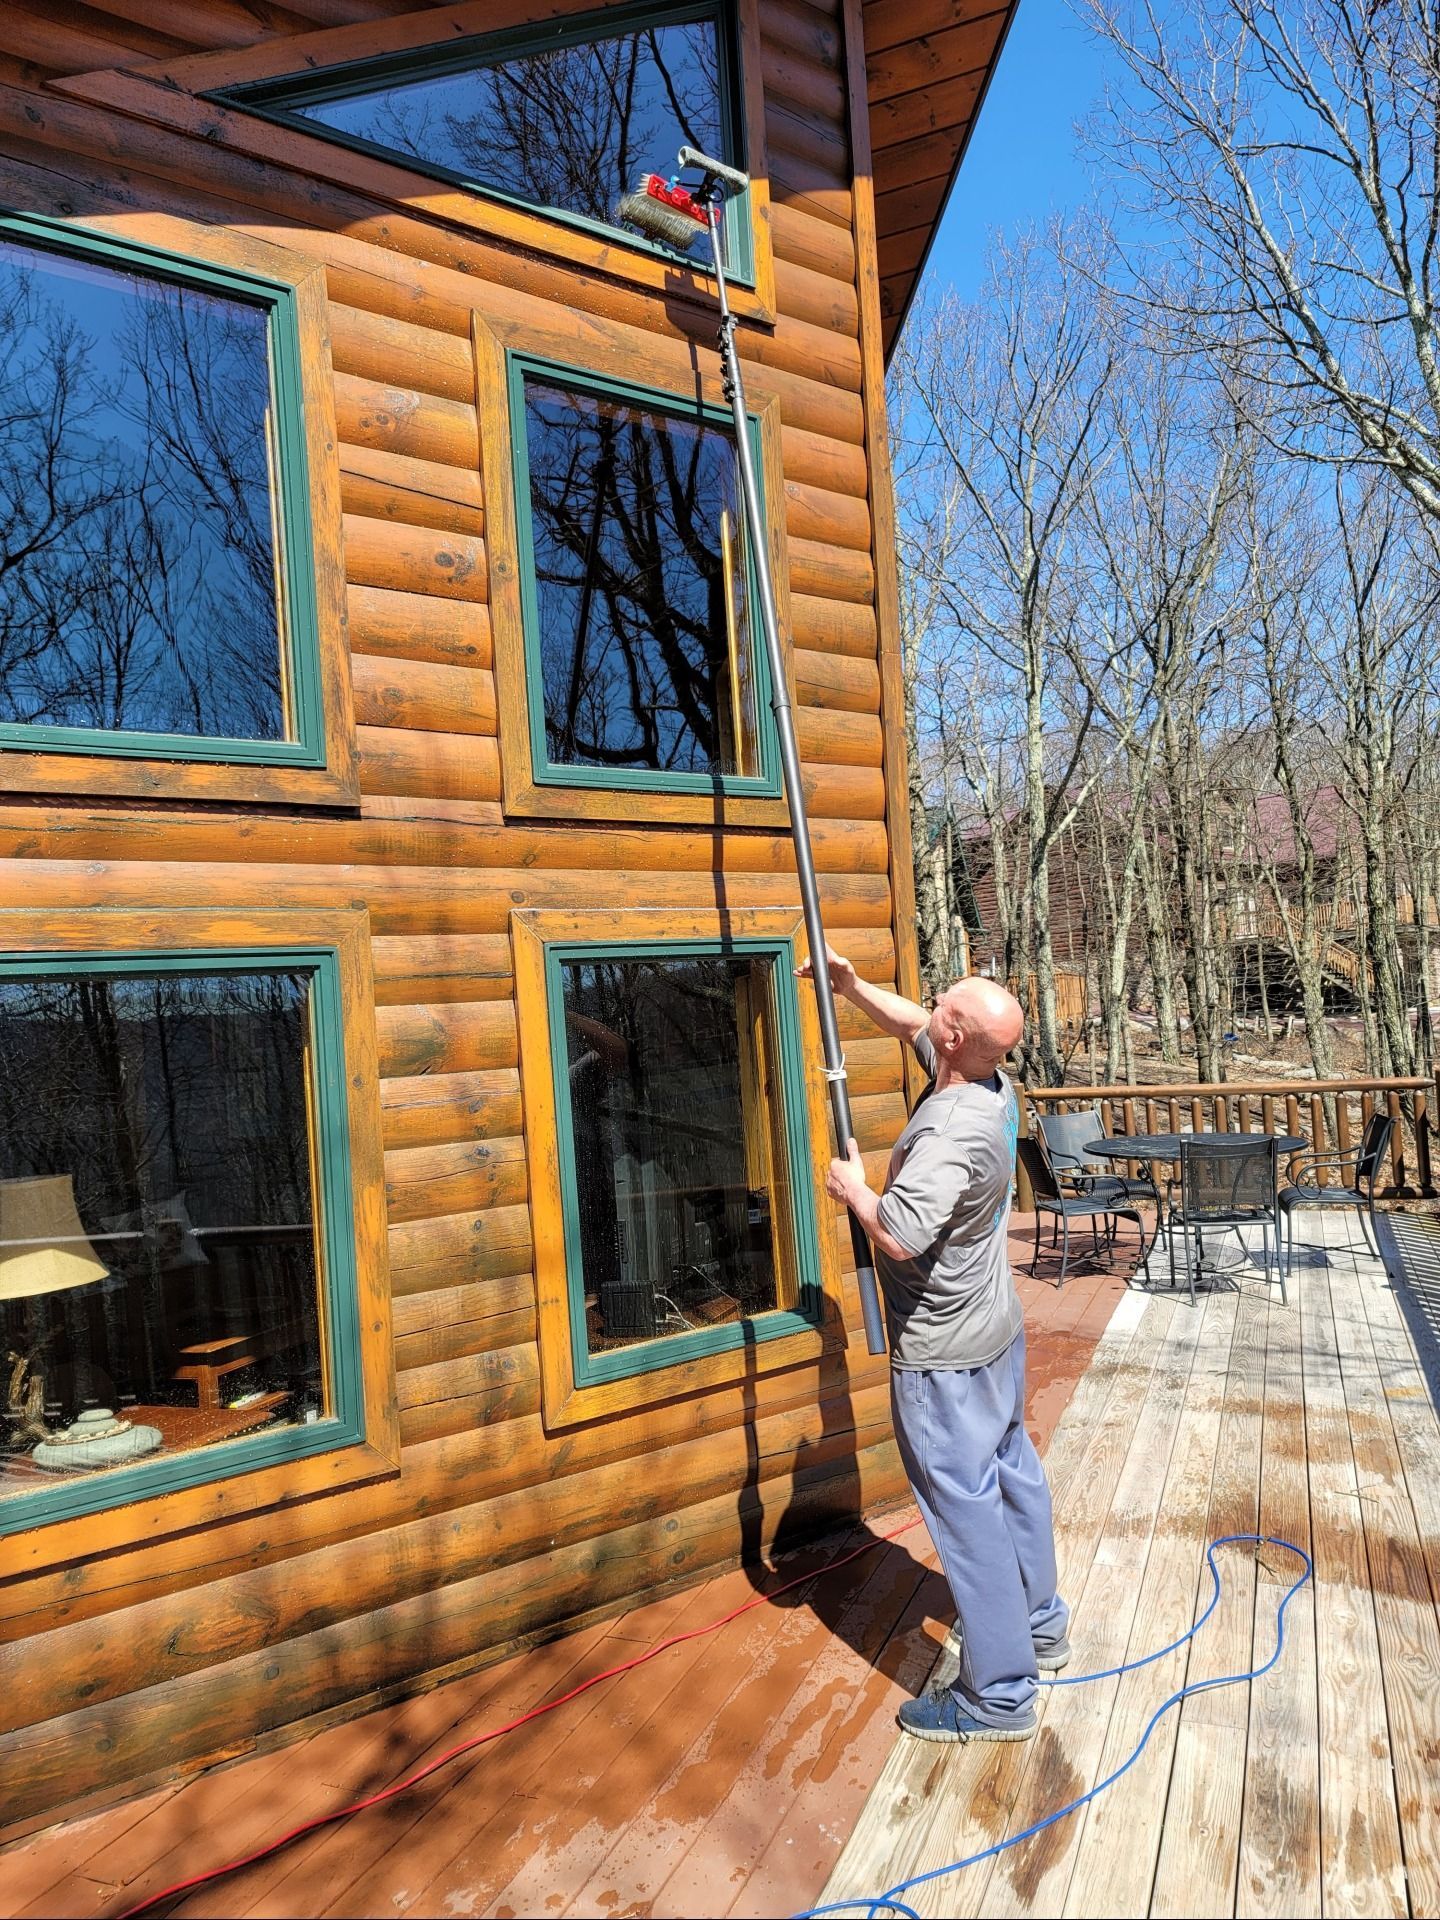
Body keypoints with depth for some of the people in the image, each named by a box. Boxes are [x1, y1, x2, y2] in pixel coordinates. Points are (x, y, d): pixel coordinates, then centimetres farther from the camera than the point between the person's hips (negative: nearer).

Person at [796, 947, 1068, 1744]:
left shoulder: (951, 1132, -32)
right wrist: (850, 985, 9)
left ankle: (999, 1693, 16)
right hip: (996, 1326, 10)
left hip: (944, 1352, -10)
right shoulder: (991, 1085, -3)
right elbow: (911, 1025, 14)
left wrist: (851, 1187, -20)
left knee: (966, 1507, 2)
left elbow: (900, 1236, -38)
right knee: (1012, 1471, 22)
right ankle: (1038, 1624, 41)